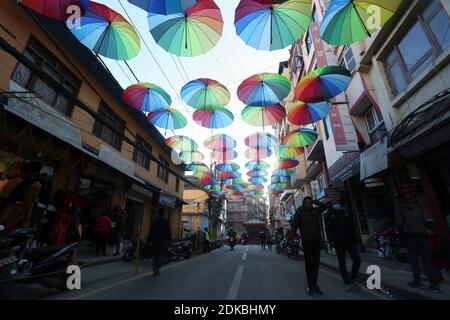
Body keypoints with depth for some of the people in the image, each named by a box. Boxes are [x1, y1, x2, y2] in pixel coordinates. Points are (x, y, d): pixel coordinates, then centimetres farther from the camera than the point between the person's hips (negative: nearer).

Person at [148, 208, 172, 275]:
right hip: (163, 240, -3)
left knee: (155, 255, 11)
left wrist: (149, 240, 10)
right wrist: (170, 240, 0)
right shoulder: (166, 221, -6)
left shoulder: (154, 221, 4)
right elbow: (168, 232, -6)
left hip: (155, 240, 3)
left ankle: (155, 271, 12)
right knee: (163, 253, 12)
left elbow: (151, 231, 5)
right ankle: (158, 264, -10)